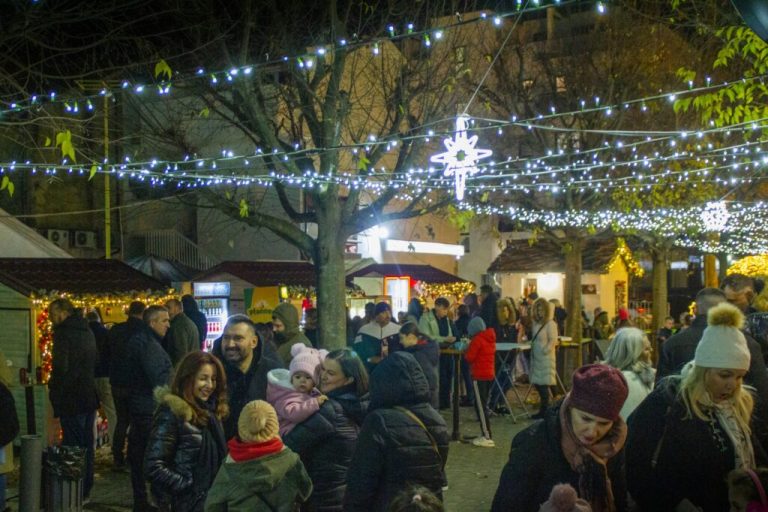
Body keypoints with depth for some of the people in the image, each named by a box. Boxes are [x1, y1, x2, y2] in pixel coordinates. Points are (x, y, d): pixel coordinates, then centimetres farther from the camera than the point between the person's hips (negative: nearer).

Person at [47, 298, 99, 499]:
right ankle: (86, 488, 25)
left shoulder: (63, 332, -15)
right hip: (89, 396, 8)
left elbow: (60, 367, -20)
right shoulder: (87, 331, 12)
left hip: (72, 399, -8)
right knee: (86, 444, 15)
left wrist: (55, 394, -9)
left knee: (73, 445, -2)